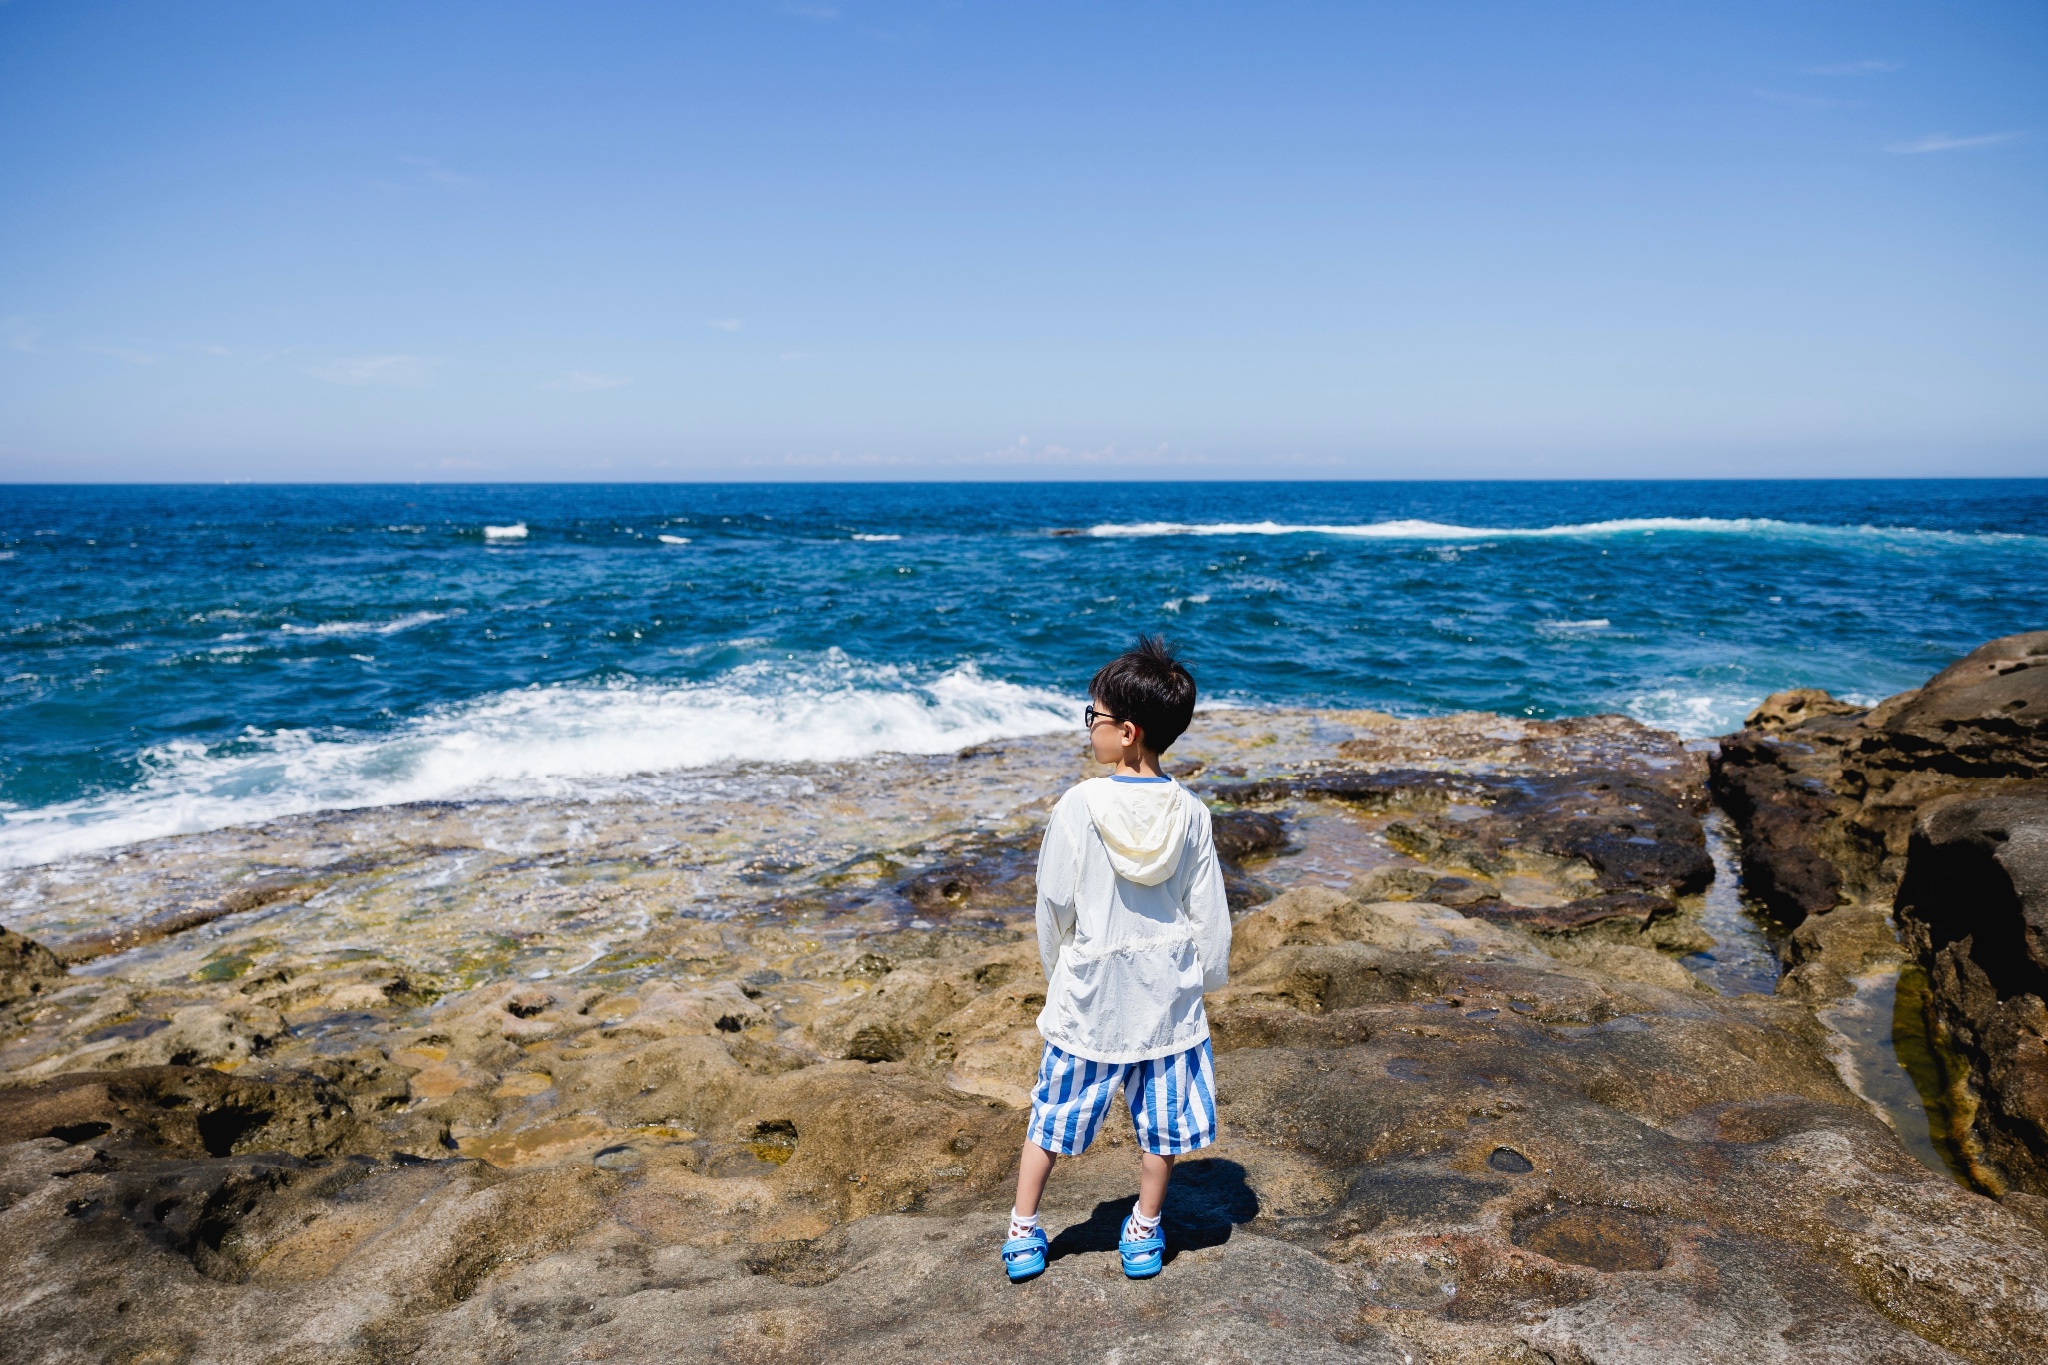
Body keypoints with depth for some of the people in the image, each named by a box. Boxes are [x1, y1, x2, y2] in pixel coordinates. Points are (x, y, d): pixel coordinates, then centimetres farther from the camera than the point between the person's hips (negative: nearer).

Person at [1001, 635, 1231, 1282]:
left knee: (1054, 1114, 14)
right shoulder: (1191, 813, -10)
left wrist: (1056, 970, 8)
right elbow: (1208, 912, -3)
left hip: (1089, 990, -2)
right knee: (1161, 1119, 17)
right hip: (1167, 989, 2)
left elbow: (1054, 905, -9)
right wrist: (1208, 979, 13)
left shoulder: (1078, 805, -18)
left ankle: (1022, 1234, 25)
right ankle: (1144, 1235, 31)